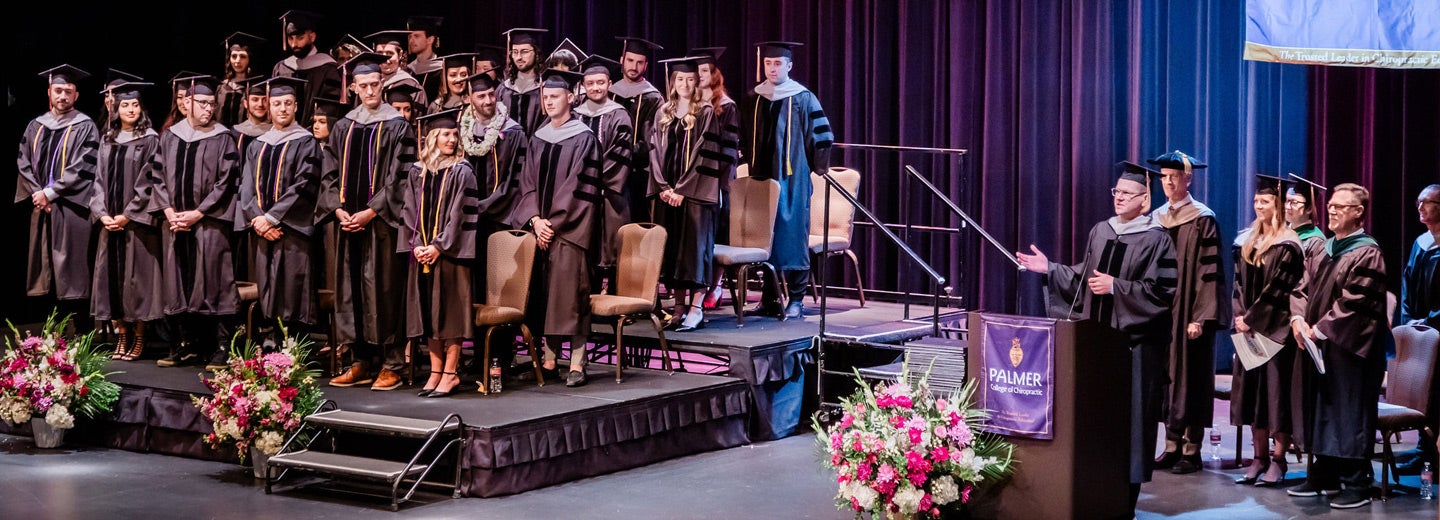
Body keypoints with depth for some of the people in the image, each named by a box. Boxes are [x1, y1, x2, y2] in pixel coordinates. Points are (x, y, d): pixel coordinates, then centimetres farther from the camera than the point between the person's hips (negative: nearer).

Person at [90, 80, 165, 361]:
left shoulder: (149, 140, -2)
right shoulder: (107, 141, 12)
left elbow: (146, 183, -8)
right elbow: (100, 179, 9)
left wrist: (127, 215, -12)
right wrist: (103, 214, -5)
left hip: (137, 220, -5)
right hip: (110, 222, 5)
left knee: (136, 275, -4)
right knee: (112, 275, 3)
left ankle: (138, 338, 4)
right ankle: (121, 336, 9)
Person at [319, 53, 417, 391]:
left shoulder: (397, 127, -2)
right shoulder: (343, 128, 13)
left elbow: (398, 177, -8)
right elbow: (332, 175, 12)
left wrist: (371, 212, -14)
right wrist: (338, 209, -4)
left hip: (382, 221, -5)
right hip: (349, 222, 5)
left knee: (384, 290, -5)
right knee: (352, 290, 5)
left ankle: (392, 364, -1)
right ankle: (363, 362, 12)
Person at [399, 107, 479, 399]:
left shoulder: (461, 172, -3)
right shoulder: (418, 172, 10)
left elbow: (459, 214, -9)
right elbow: (410, 211, 8)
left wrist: (439, 246, -15)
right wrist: (415, 245, -5)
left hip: (449, 252, -5)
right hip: (422, 253, 5)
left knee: (450, 310, -3)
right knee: (427, 310, 6)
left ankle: (450, 373, 2)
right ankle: (436, 370, 13)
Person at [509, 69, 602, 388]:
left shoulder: (583, 138, -3)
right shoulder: (538, 139, 14)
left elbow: (579, 185, -9)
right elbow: (528, 183, 10)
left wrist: (554, 223, -12)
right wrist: (535, 219, -6)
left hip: (570, 226, -5)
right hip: (540, 226, 5)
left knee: (570, 290, -9)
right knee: (543, 289, 4)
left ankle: (577, 362, -7)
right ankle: (549, 358, 8)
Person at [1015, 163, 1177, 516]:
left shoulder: (1156, 239, -7)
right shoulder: (1100, 232, 12)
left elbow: (1161, 291, -13)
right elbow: (1083, 278, 16)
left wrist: (1115, 287, -17)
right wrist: (1049, 269, 5)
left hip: (1135, 340, -6)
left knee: (1129, 413, -3)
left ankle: (1126, 490, 3)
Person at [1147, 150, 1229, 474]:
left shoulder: (1202, 220, -7)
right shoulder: (1156, 219, 11)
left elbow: (1208, 272, -12)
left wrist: (1201, 317, -18)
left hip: (1188, 312, -6)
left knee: (1190, 377, -2)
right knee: (1167, 376, 7)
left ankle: (1192, 451, 3)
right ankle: (1172, 446, 13)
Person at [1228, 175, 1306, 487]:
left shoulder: (1287, 246, -10)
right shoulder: (1246, 241, 12)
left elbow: (1277, 289, -14)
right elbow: (1239, 283, 12)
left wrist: (1251, 319, -13)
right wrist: (1239, 315, -2)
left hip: (1276, 329, -7)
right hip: (1249, 326, 7)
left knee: (1276, 388, -4)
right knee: (1251, 389, 7)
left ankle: (1278, 460, 0)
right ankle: (1260, 458, 13)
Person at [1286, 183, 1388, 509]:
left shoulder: (1367, 253, -12)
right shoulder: (1329, 249, 13)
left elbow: (1353, 303, -18)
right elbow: (1310, 289, 15)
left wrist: (1317, 330, -17)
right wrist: (1299, 319, -3)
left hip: (1351, 347, -8)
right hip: (1324, 346, 8)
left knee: (1350, 414, -4)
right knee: (1324, 410, 12)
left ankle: (1357, 485, 2)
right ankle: (1325, 477, 20)